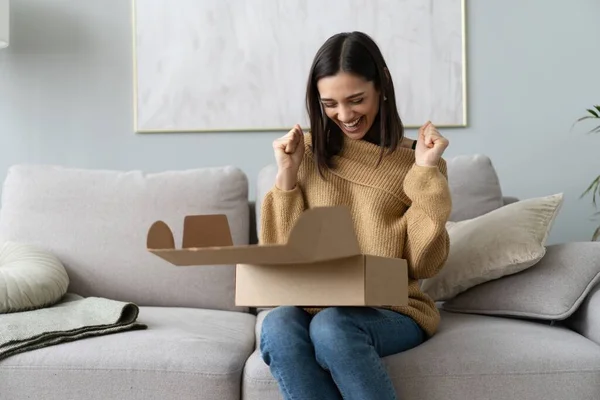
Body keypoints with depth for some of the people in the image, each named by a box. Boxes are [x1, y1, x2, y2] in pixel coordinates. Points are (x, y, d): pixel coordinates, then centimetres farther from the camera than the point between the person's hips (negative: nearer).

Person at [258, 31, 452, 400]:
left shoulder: (416, 160, 2)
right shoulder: (308, 153, 8)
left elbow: (425, 265, -5)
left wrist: (426, 173, -10)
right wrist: (287, 176, -3)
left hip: (393, 311, -2)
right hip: (316, 305, 2)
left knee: (332, 326, -35)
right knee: (278, 326, -32)